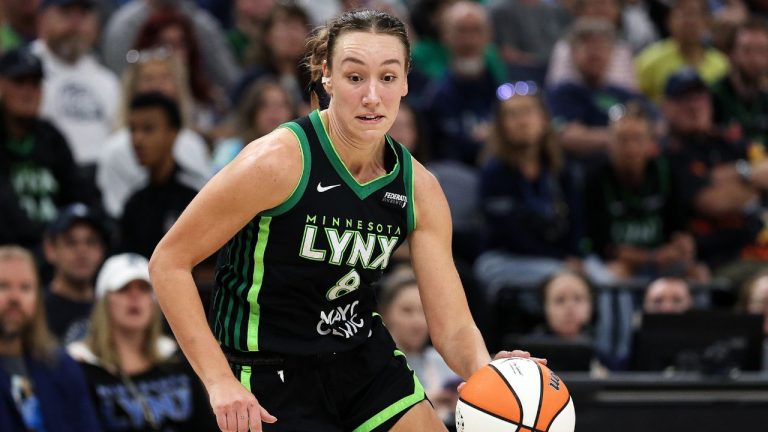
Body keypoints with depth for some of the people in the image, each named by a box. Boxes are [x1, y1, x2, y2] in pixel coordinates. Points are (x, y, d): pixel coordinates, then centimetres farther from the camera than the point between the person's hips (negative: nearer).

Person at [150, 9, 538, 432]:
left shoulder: (419, 188, -5)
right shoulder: (280, 160, -21)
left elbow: (453, 326, -4)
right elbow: (168, 261, -17)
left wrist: (486, 374, -27)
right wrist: (219, 380, -23)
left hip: (366, 359, 6)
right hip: (270, 376, -6)